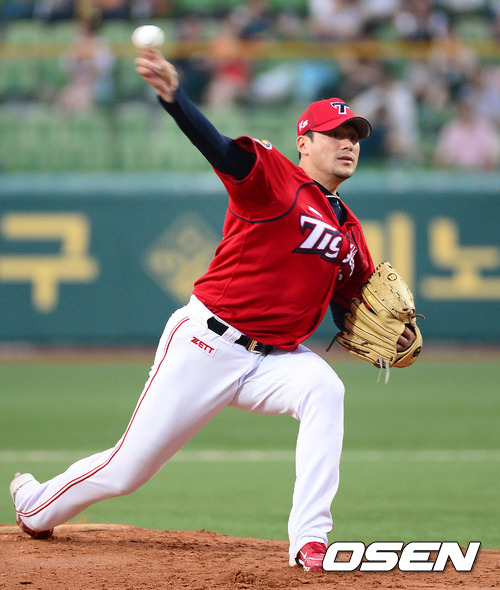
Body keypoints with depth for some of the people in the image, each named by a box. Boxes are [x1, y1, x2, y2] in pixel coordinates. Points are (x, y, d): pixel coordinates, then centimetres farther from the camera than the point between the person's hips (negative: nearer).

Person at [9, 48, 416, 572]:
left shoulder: (350, 232, 11)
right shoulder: (273, 177, -10)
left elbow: (348, 315, 20)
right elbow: (219, 149, -29)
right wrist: (173, 96, -48)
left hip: (275, 358, 5)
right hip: (208, 345, -5)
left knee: (325, 390, -29)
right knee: (127, 469, 2)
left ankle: (310, 540, -30)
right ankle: (37, 505, 34)